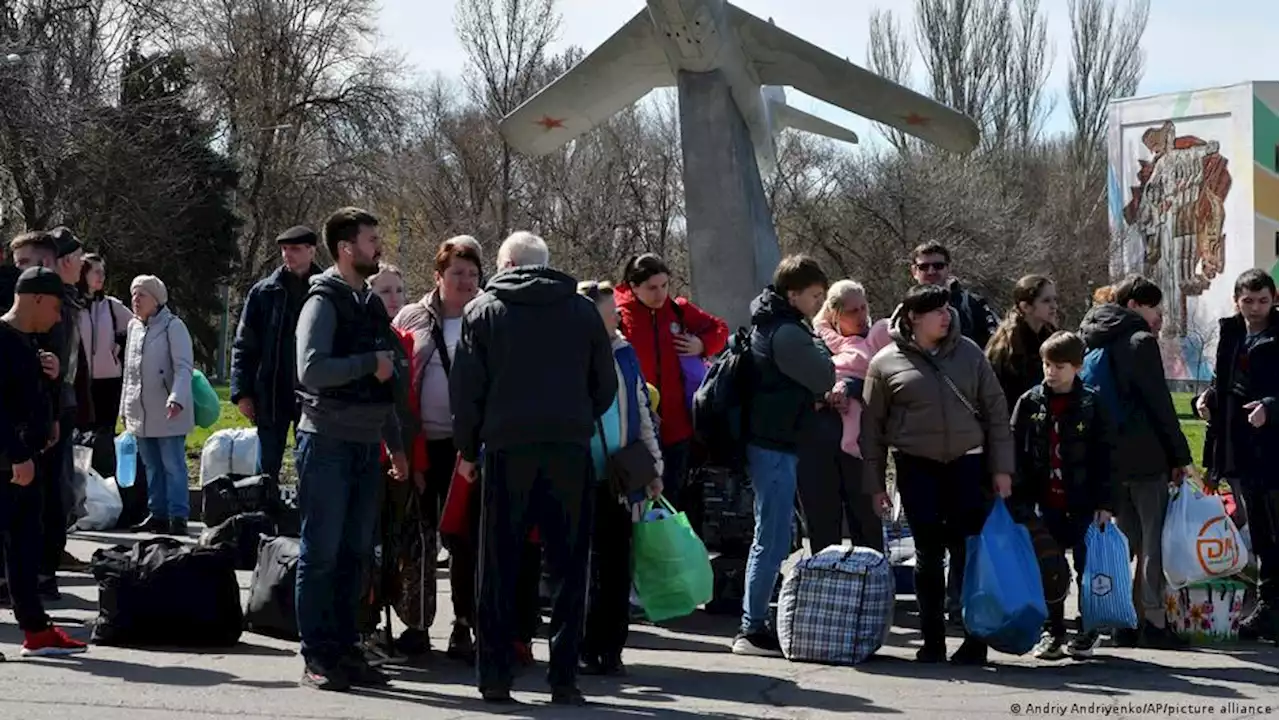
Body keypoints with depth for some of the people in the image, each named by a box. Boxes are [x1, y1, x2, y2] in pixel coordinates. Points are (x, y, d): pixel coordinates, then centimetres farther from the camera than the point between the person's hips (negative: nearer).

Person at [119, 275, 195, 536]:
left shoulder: (173, 326, -8)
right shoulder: (134, 326, 13)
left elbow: (183, 367, -15)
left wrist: (177, 398, -29)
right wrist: (125, 408, 19)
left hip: (168, 413, -7)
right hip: (141, 414, 7)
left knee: (173, 465, -6)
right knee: (152, 466, 11)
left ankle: (178, 517, -6)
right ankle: (158, 514, 17)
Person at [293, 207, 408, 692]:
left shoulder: (371, 303, 15)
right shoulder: (324, 300, -9)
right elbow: (312, 369, -23)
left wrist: (396, 445, 20)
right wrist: (370, 364, -15)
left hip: (366, 446, 7)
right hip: (328, 444, -7)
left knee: (355, 553, 9)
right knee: (321, 554, -3)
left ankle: (346, 650, 15)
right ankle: (317, 657, 0)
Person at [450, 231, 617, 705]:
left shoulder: (483, 311, 6)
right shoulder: (583, 311, 10)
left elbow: (465, 387, 3)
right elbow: (606, 384, 12)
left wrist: (467, 448, 12)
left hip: (507, 447, -1)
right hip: (570, 448, 1)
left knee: (499, 565, 5)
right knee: (567, 564, 3)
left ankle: (494, 677, 4)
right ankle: (564, 678, 1)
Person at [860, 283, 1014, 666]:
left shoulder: (968, 353, 6)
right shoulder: (886, 363, 1)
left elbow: (996, 411, 8)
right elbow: (871, 427, 5)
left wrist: (1002, 468, 2)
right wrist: (875, 483, 3)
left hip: (966, 464, 1)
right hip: (916, 467, -1)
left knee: (969, 553, -1)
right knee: (928, 553, 3)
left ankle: (976, 639, 7)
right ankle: (932, 641, 11)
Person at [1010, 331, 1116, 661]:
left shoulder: (1091, 404, -3)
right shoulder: (1029, 403, 2)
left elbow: (1105, 456, -2)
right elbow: (1017, 453, 3)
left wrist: (1104, 503, -5)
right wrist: (1020, 502, -2)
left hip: (1083, 503, -2)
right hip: (1047, 503, 2)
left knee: (1088, 569, 6)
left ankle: (1088, 632, 17)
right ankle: (1053, 632, 15)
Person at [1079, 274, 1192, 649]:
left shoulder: (1093, 342, 14)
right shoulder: (1141, 342, -9)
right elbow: (1160, 404, -10)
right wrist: (1180, 456, -6)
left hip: (1107, 458, 7)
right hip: (1145, 457, -7)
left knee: (1125, 538, 13)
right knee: (1154, 538, -2)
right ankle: (1152, 622, -5)